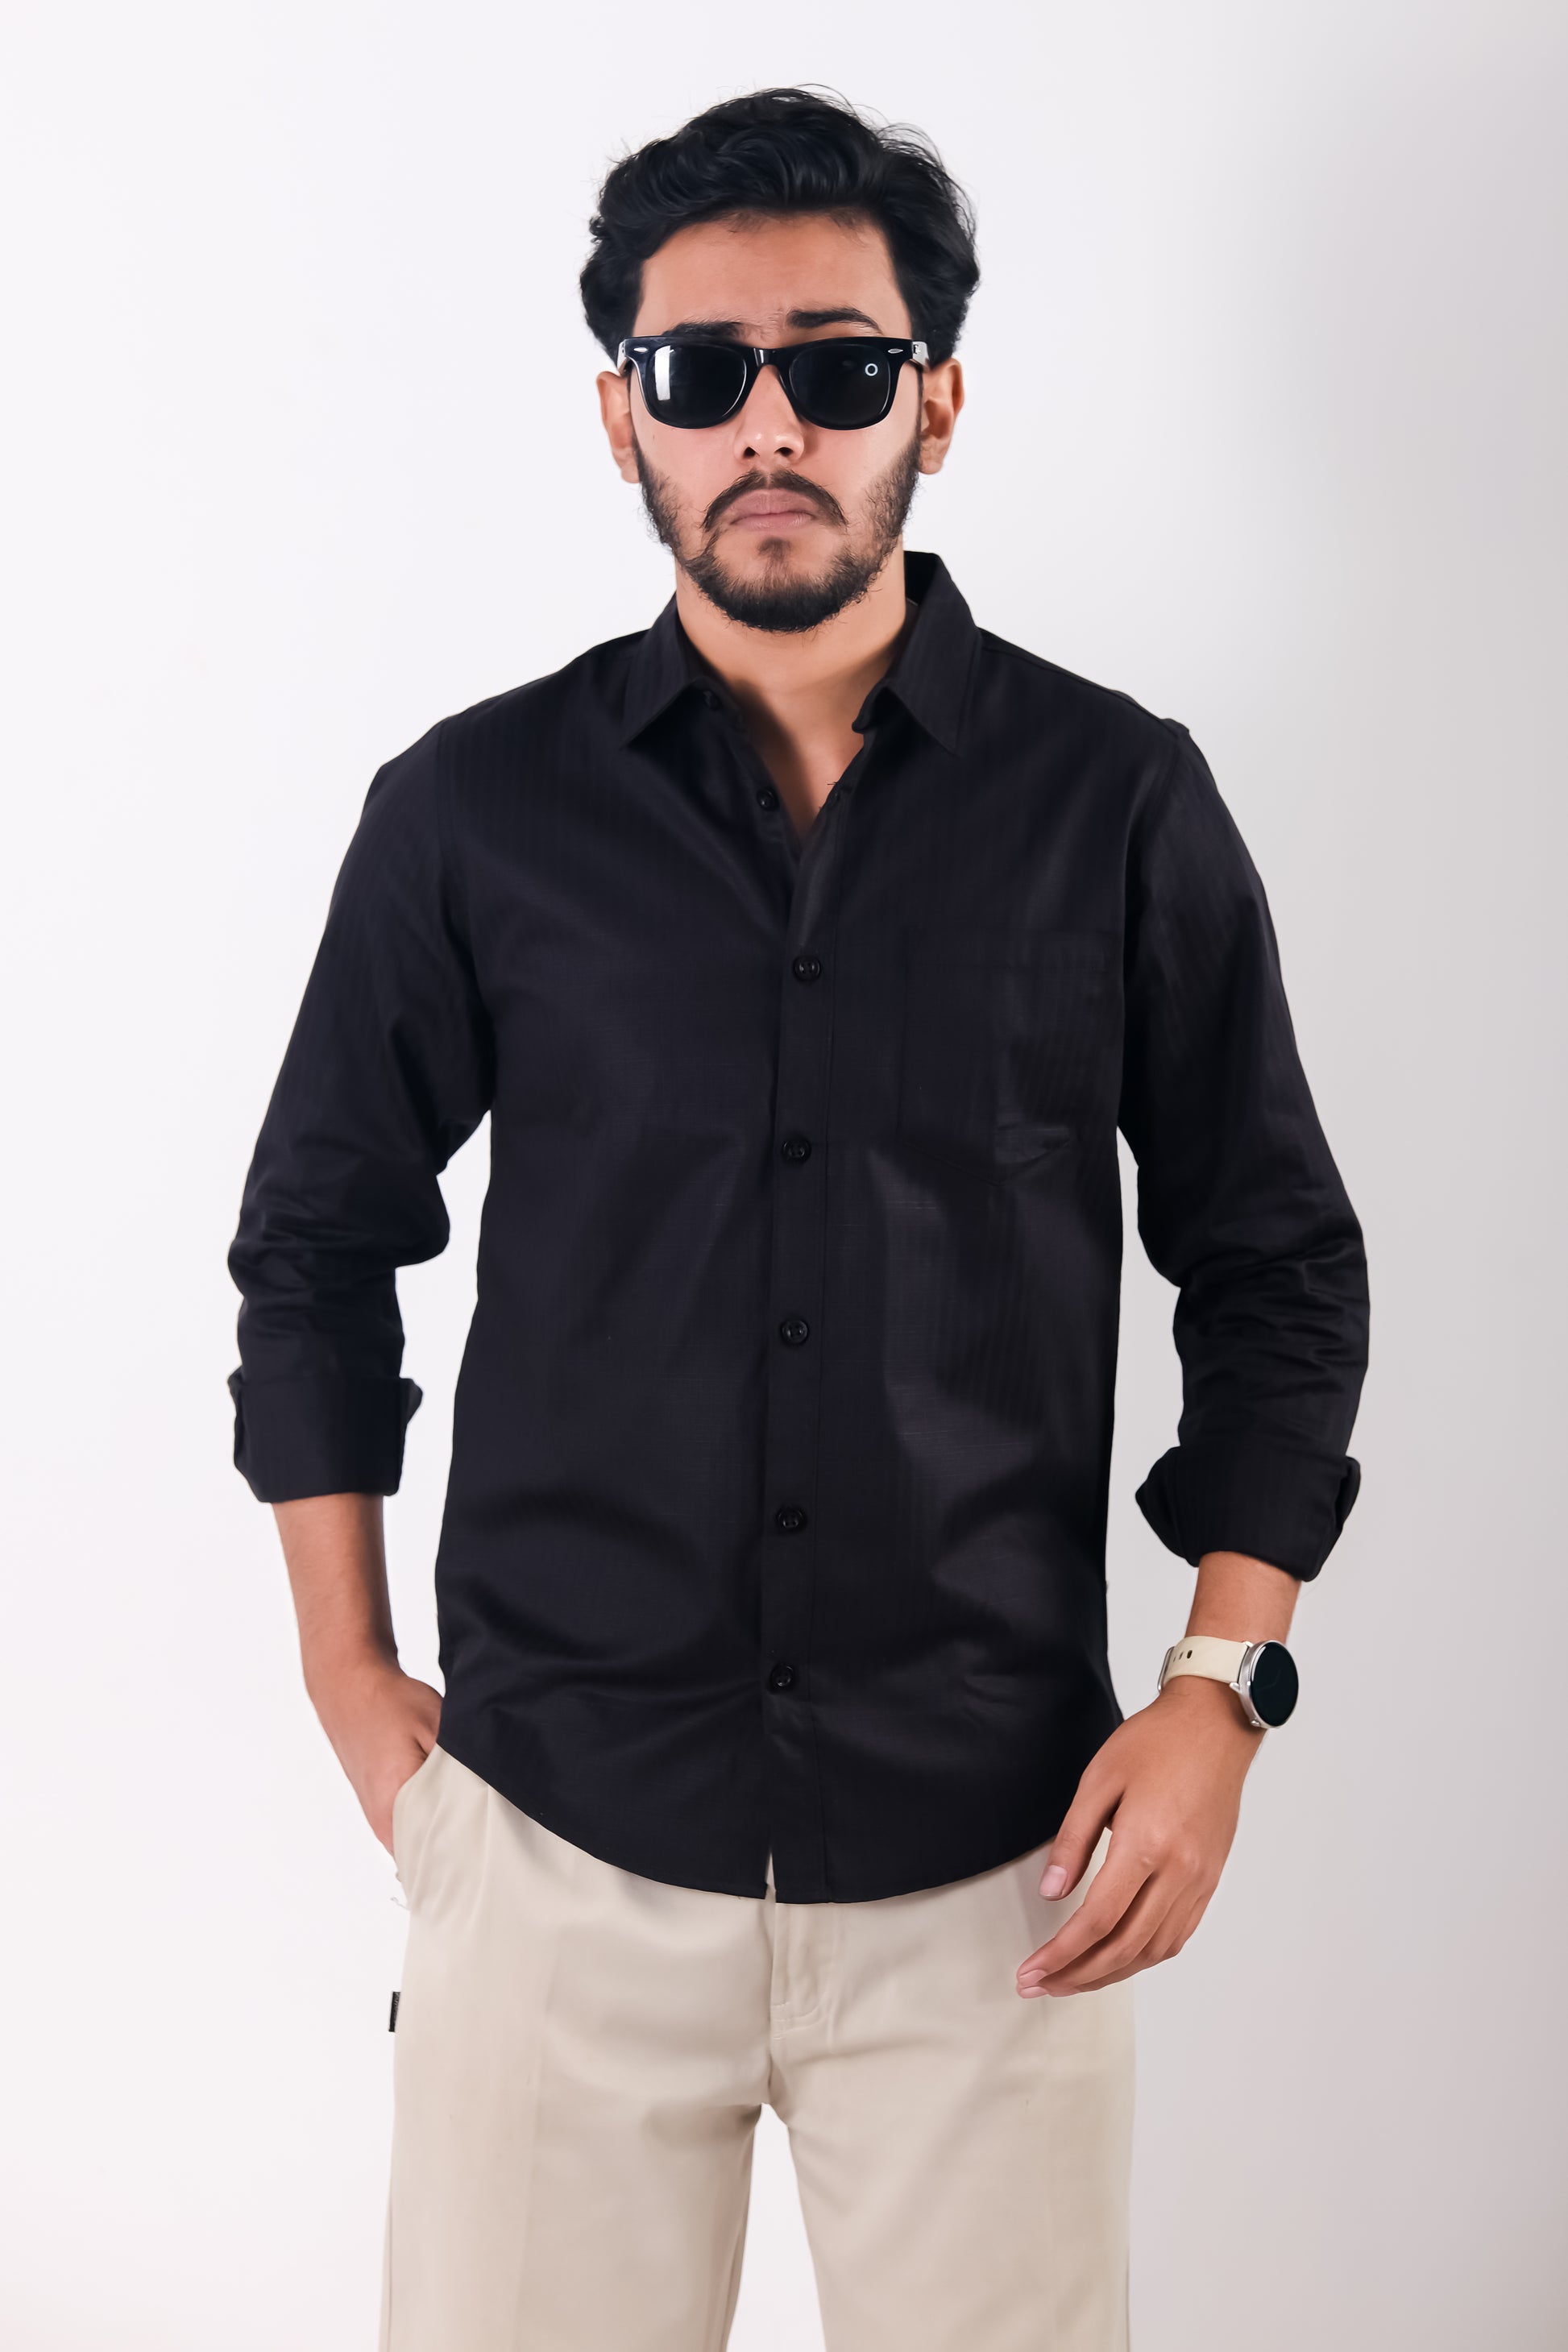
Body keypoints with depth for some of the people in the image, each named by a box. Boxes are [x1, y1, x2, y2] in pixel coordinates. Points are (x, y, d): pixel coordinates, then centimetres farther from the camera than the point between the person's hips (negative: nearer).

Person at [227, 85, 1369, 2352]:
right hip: (560, 1836, 1)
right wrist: (351, 1676, 7)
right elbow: (317, 1242, 9)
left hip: (994, 1856, 0)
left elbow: (1276, 1264, 5)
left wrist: (1219, 1687, -3)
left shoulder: (1119, 803, -2)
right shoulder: (474, 810, -1)